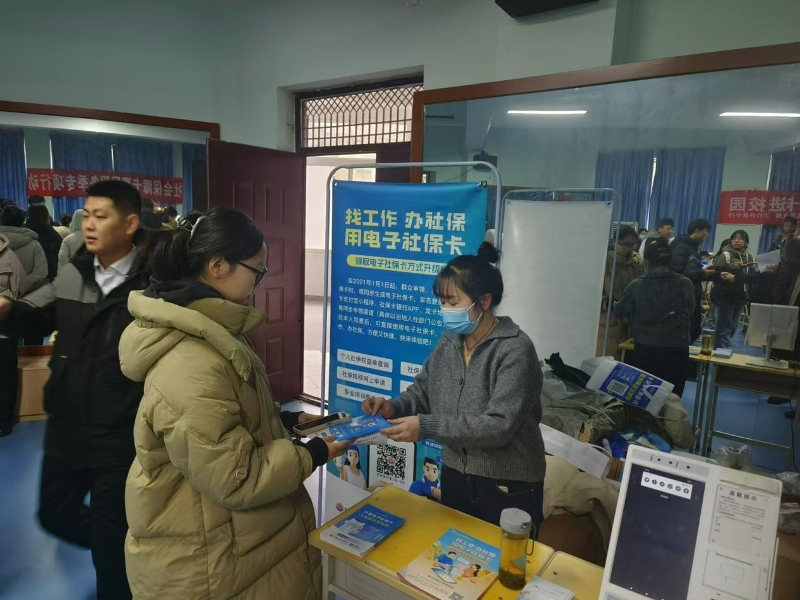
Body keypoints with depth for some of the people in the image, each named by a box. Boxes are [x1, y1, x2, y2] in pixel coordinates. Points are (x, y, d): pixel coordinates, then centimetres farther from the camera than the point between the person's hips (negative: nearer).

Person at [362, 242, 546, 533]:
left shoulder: (516, 350, -22)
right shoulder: (449, 341, 0)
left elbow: (500, 425, -28)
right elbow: (423, 390, 9)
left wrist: (426, 427, -31)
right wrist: (394, 407, -12)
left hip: (508, 486, -6)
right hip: (455, 475, 6)